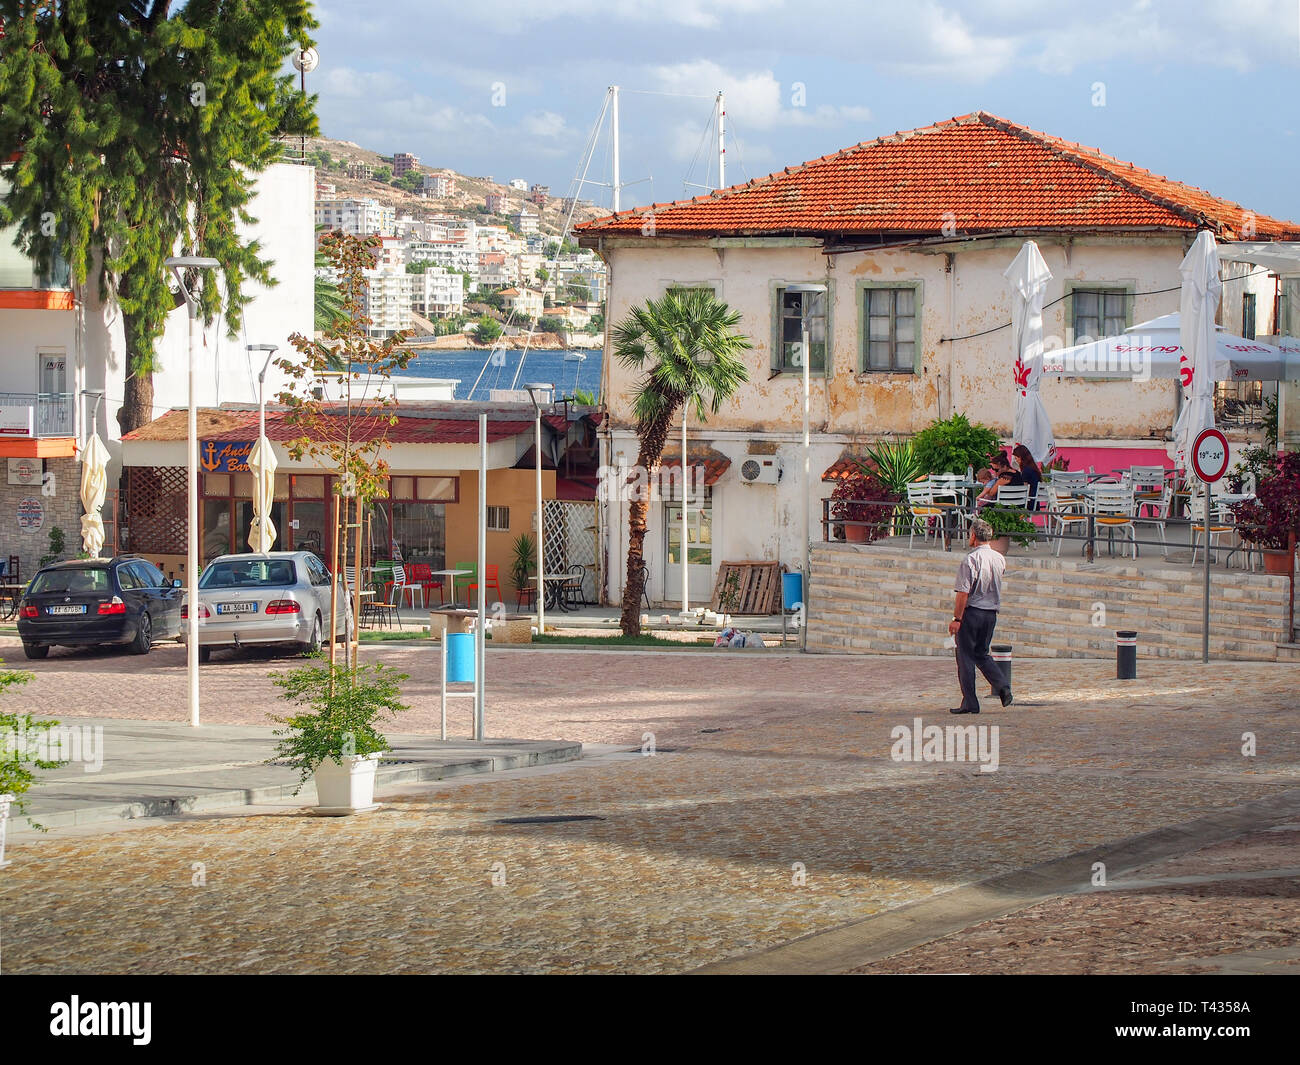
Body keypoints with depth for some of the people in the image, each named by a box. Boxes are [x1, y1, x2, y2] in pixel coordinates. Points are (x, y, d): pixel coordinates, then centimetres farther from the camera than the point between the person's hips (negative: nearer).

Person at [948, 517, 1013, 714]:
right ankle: (1003, 685, -1)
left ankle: (970, 703, 2)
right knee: (982, 654, 19)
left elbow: (963, 593, -19)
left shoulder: (971, 560, -16)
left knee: (965, 657, 2)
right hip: (991, 613, 7)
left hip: (971, 611, -6)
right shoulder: (1000, 559, 4)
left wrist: (956, 619, -16)